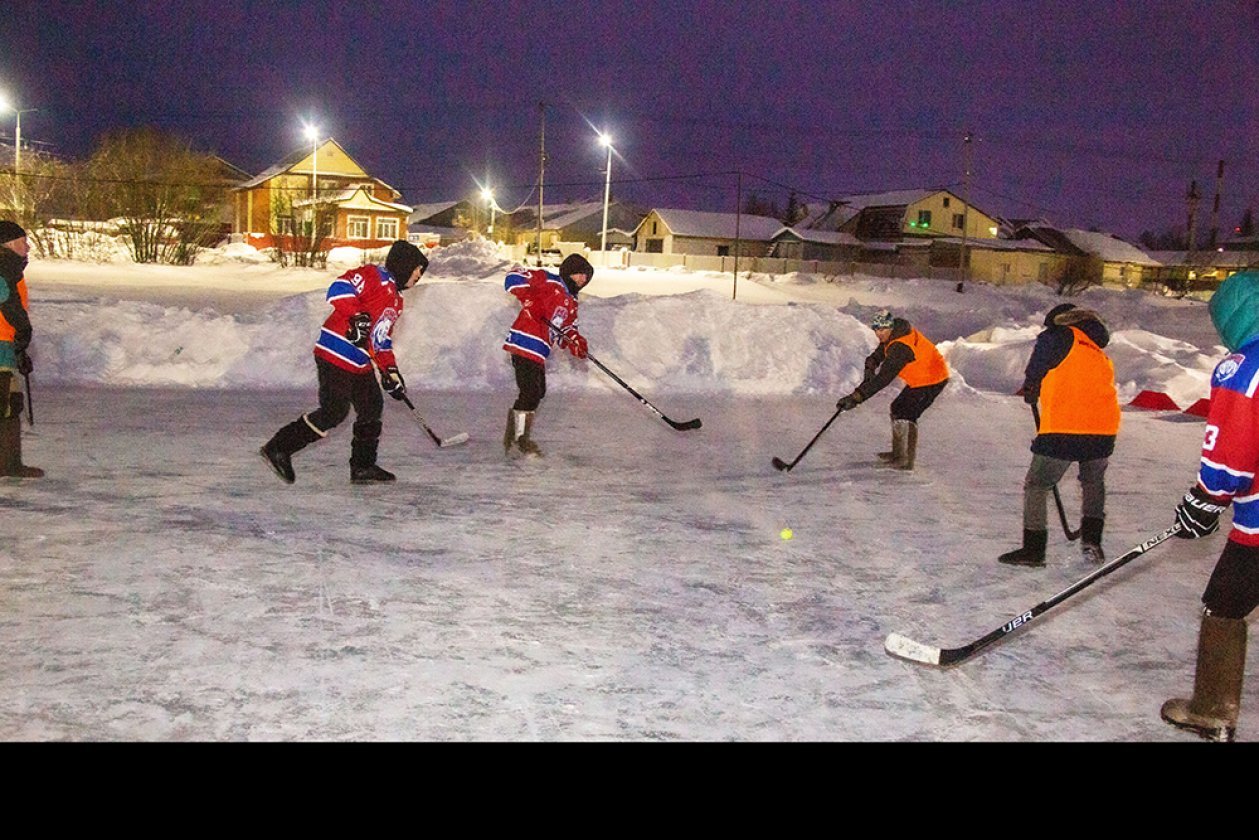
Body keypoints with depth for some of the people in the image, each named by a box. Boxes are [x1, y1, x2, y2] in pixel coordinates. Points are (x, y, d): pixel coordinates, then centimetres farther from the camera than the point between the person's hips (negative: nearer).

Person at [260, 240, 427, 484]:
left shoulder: (396, 299, 23)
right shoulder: (375, 276, -7)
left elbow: (383, 338, 26)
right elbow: (338, 289, -20)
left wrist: (390, 371, 18)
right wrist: (358, 317, -29)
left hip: (359, 363, 10)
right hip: (336, 355, -10)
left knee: (372, 407, 11)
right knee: (334, 411, -12)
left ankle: (363, 466, 20)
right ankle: (279, 448, -3)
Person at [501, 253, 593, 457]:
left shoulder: (571, 302, 22)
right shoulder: (548, 281, -5)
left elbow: (567, 329, 18)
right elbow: (514, 276, -11)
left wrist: (575, 341, -3)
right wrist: (530, 298, -23)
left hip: (538, 351, 10)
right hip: (524, 343, -10)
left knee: (537, 392, 16)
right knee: (530, 392, -11)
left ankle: (513, 436, 28)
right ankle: (519, 439, -2)